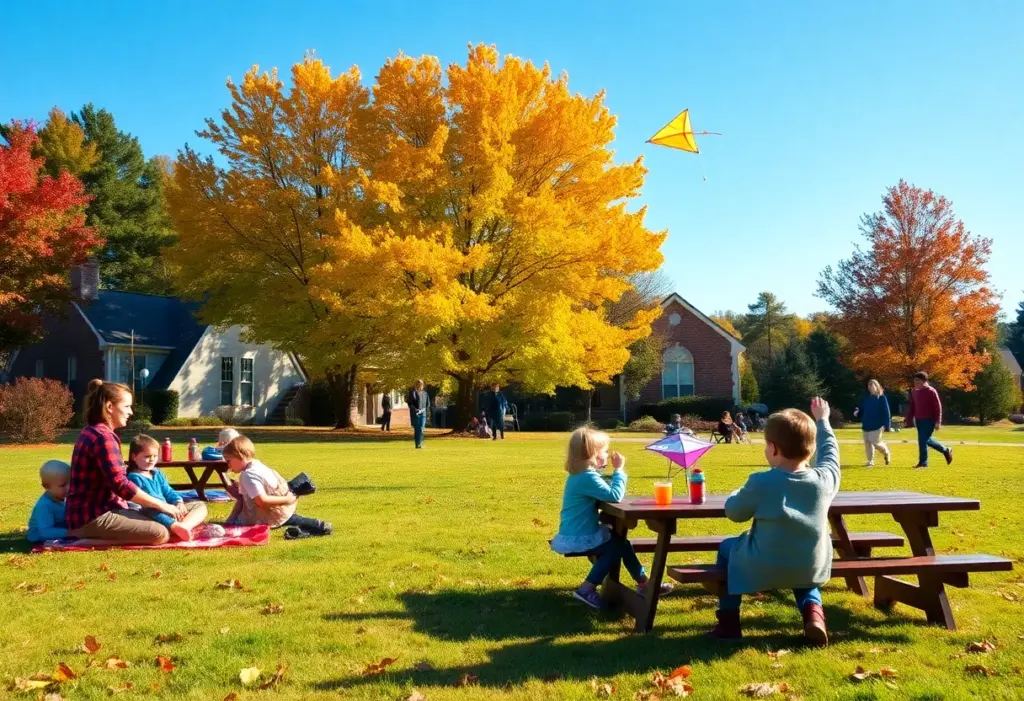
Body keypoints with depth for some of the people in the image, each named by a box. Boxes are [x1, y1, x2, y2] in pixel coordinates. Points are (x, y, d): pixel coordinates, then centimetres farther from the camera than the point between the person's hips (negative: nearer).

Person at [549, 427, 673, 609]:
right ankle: (587, 589, 3)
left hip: (576, 533, 10)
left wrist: (617, 471, 4)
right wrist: (619, 470, -20)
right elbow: (615, 496, -30)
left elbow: (606, 493, 16)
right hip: (578, 538, -10)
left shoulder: (579, 474, 9)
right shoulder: (588, 477, -25)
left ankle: (643, 583, 24)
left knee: (617, 539, 16)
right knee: (618, 546, 1)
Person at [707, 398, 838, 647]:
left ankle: (728, 623, 25)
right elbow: (830, 452, 14)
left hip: (764, 569, -4)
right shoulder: (824, 479, -8)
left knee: (727, 549, 24)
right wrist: (822, 421, 31)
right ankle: (813, 611, 12)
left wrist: (738, 494, 18)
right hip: (811, 568, 4)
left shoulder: (761, 482, -19)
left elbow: (734, 512, -4)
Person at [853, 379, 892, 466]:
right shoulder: (866, 397, 11)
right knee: (867, 442, 4)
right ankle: (870, 461, 13)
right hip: (866, 425, 6)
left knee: (874, 441, -12)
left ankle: (886, 452, 19)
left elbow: (886, 412, -7)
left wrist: (887, 425, -13)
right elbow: (862, 409, 17)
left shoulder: (881, 398, -5)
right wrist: (857, 412, -7)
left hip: (877, 425, -6)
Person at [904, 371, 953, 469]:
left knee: (923, 440, -10)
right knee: (926, 440, 16)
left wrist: (938, 422, -17)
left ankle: (923, 462, 1)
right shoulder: (914, 391, 8)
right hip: (918, 420, 8)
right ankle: (945, 450, 37)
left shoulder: (931, 391, -13)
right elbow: (912, 406, 16)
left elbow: (938, 407, -13)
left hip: (929, 420, -8)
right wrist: (908, 418, 10)